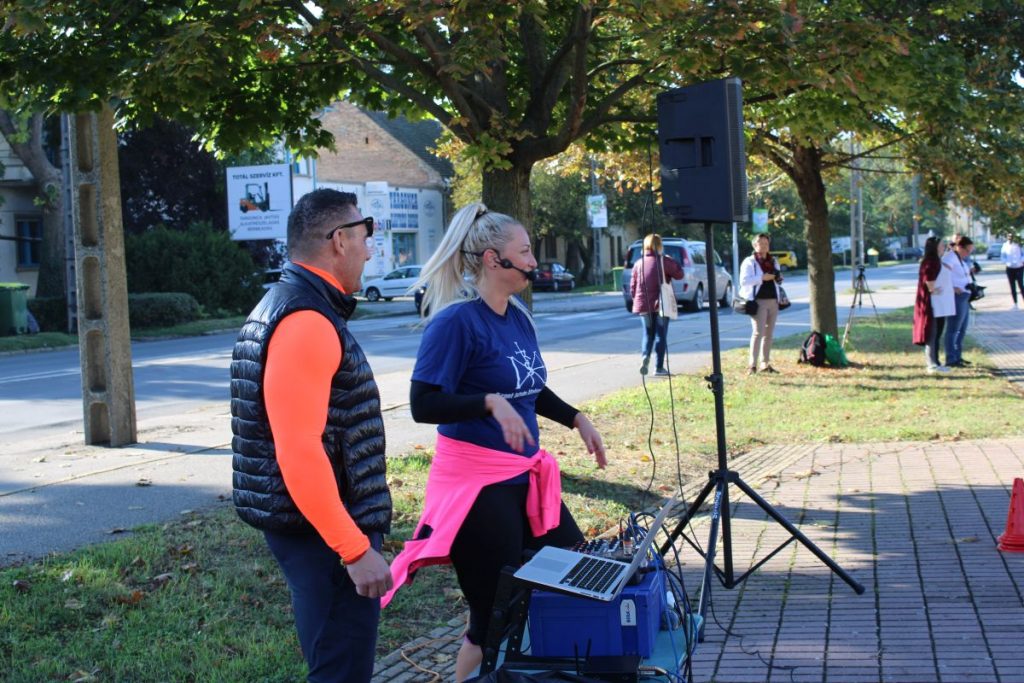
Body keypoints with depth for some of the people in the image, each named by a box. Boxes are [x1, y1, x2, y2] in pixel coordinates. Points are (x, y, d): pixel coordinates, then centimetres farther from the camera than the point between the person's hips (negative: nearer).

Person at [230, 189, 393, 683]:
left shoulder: (283, 306, 14)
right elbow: (299, 451, -26)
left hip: (309, 524, 11)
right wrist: (355, 548, -24)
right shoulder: (307, 321, -20)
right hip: (323, 531, -11)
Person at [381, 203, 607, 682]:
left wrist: (576, 419, 11)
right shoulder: (456, 320, -16)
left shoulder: (518, 317, 8)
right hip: (477, 482, -8)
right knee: (494, 612, -2)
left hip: (526, 475, 8)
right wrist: (490, 403, -32)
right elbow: (423, 404, -21)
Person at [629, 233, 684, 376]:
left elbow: (633, 286, 5)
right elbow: (679, 274, 0)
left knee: (648, 333, 16)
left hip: (644, 305, 3)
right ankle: (659, 367, 4)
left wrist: (636, 300, 18)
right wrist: (673, 262, 14)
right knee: (661, 335, 5)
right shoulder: (664, 261, -8)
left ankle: (645, 355, -11)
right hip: (661, 304, -3)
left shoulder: (638, 263, 3)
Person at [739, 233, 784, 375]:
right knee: (758, 332, -13)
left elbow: (777, 279, 29)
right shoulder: (749, 262, -2)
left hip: (773, 300, 7)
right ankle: (752, 364, -14)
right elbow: (743, 280, -13)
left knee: (769, 334, 9)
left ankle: (765, 364, 15)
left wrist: (778, 278, 5)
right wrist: (762, 278, -19)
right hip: (758, 301, -7)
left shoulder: (773, 261, 19)